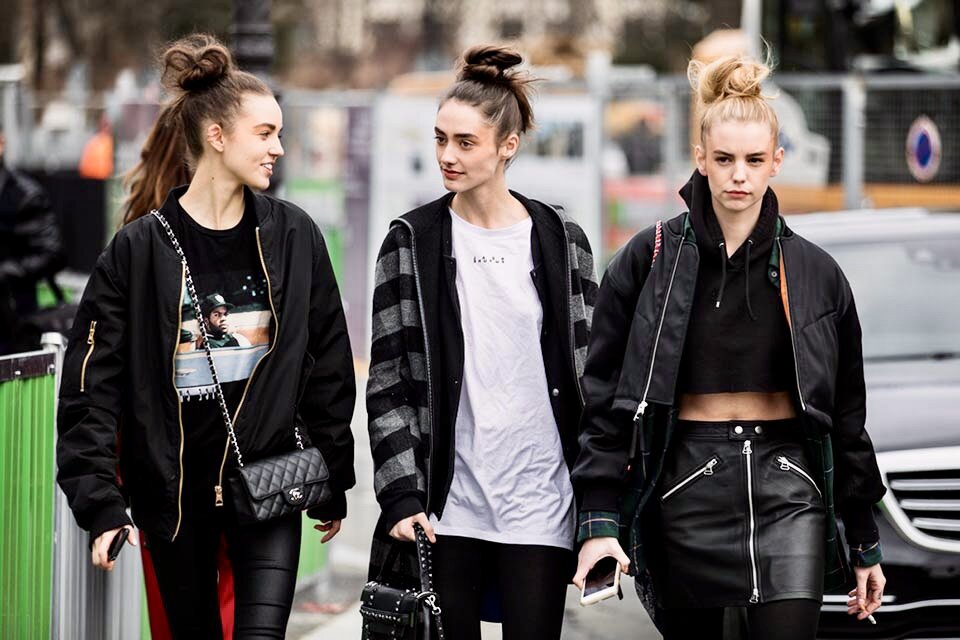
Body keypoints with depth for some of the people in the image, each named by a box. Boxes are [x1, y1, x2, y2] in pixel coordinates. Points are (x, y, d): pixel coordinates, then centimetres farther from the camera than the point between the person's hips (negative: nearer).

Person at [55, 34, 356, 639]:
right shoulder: (140, 248, -6)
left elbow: (328, 367, 7)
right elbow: (92, 384, -7)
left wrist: (334, 485, 9)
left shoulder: (294, 236, 0)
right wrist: (101, 504, -15)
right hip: (173, 491, -1)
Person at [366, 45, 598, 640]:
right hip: (445, 504, 0)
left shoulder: (561, 241, 5)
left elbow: (589, 378, 7)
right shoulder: (413, 241, 3)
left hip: (540, 507, 0)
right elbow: (388, 383, 2)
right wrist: (403, 496, -7)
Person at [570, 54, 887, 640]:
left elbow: (845, 415, 11)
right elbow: (605, 400, 1)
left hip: (787, 486, 0)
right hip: (686, 485, 0)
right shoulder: (650, 261, 0)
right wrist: (599, 520, -7)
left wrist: (865, 544, 12)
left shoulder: (814, 273, 5)